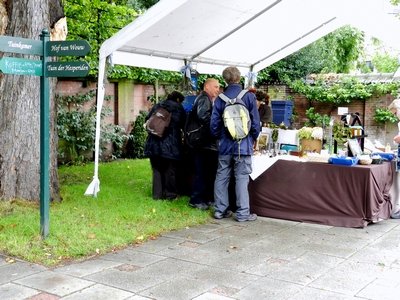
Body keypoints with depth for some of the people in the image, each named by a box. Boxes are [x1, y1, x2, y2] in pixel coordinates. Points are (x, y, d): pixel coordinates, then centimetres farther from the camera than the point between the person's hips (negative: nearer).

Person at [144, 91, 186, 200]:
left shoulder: (157, 106, 13)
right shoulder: (178, 107, 2)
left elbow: (147, 120, 12)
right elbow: (183, 125, 5)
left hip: (154, 142, 4)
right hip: (171, 143, -4)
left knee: (157, 169, 11)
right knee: (170, 170, 7)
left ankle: (157, 194, 12)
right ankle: (170, 194, 12)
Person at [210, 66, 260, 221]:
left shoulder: (220, 99, 1)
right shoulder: (249, 96, -6)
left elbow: (214, 123, 1)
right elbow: (255, 121, -4)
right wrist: (254, 138, 11)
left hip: (225, 145, 3)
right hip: (243, 145, -3)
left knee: (221, 177, 11)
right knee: (241, 178, 0)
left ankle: (220, 210, 16)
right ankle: (242, 213, 3)